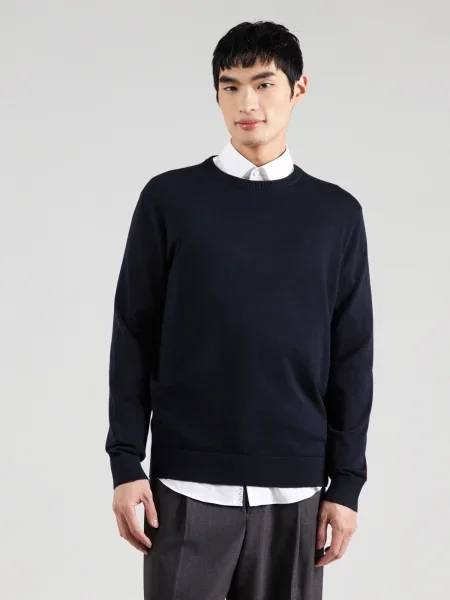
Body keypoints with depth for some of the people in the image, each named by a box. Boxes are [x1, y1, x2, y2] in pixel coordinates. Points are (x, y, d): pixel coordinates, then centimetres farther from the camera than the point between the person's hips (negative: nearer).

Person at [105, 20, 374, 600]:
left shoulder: (336, 213, 6)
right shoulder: (170, 199, 2)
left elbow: (351, 360, 7)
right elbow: (134, 339, 3)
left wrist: (346, 483, 3)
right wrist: (125, 464, -3)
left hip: (294, 488, 1)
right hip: (187, 485, -1)